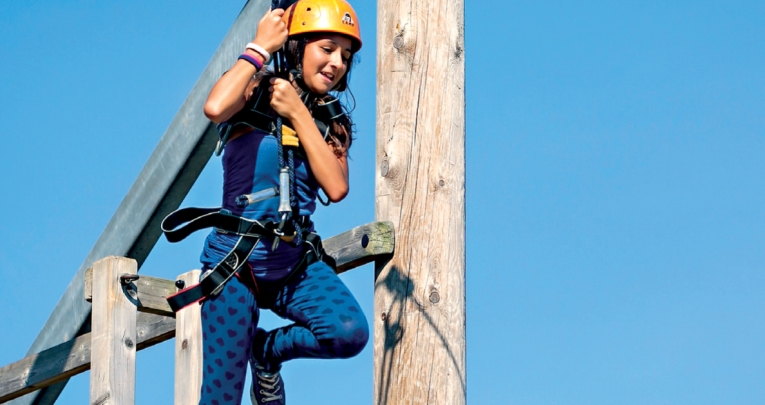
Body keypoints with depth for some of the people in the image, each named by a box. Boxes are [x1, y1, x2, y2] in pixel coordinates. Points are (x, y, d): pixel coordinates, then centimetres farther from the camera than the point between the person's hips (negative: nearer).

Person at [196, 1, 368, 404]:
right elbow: (214, 109, -31)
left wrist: (298, 115, -13)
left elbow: (336, 187, -11)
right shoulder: (254, 94, -6)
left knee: (350, 332, -25)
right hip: (237, 261, -4)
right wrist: (260, 47, -20)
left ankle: (268, 350, 6)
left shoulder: (332, 122, 7)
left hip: (296, 263, 4)